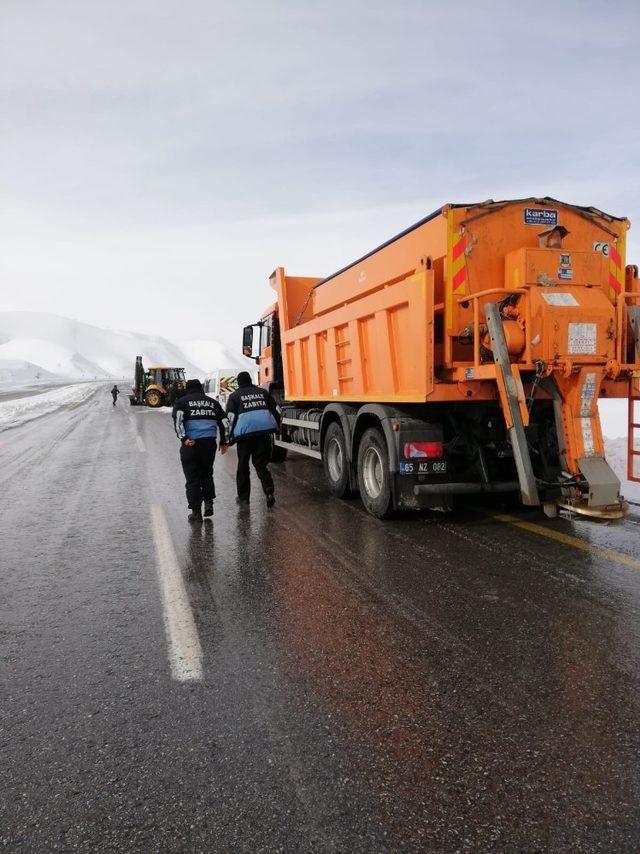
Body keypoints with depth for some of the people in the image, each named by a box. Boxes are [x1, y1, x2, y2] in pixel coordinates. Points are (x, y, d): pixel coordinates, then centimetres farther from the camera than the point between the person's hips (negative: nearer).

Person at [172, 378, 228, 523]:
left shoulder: (181, 402, 7)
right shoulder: (213, 402, 18)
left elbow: (178, 420, -9)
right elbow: (223, 422, 15)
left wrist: (183, 438, -14)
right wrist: (224, 442, 18)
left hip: (191, 443, -3)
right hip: (210, 442, 3)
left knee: (192, 478, 4)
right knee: (207, 473, 21)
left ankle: (196, 512, 3)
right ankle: (208, 502, 11)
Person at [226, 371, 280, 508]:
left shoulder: (234, 396, 5)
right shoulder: (263, 392, 15)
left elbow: (230, 417, -4)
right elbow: (276, 410, 16)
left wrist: (230, 437, 3)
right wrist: (276, 427, 27)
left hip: (245, 434, -2)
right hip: (264, 433, 3)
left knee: (243, 466, 13)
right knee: (261, 465, 8)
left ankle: (243, 496, 19)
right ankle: (269, 492, -13)